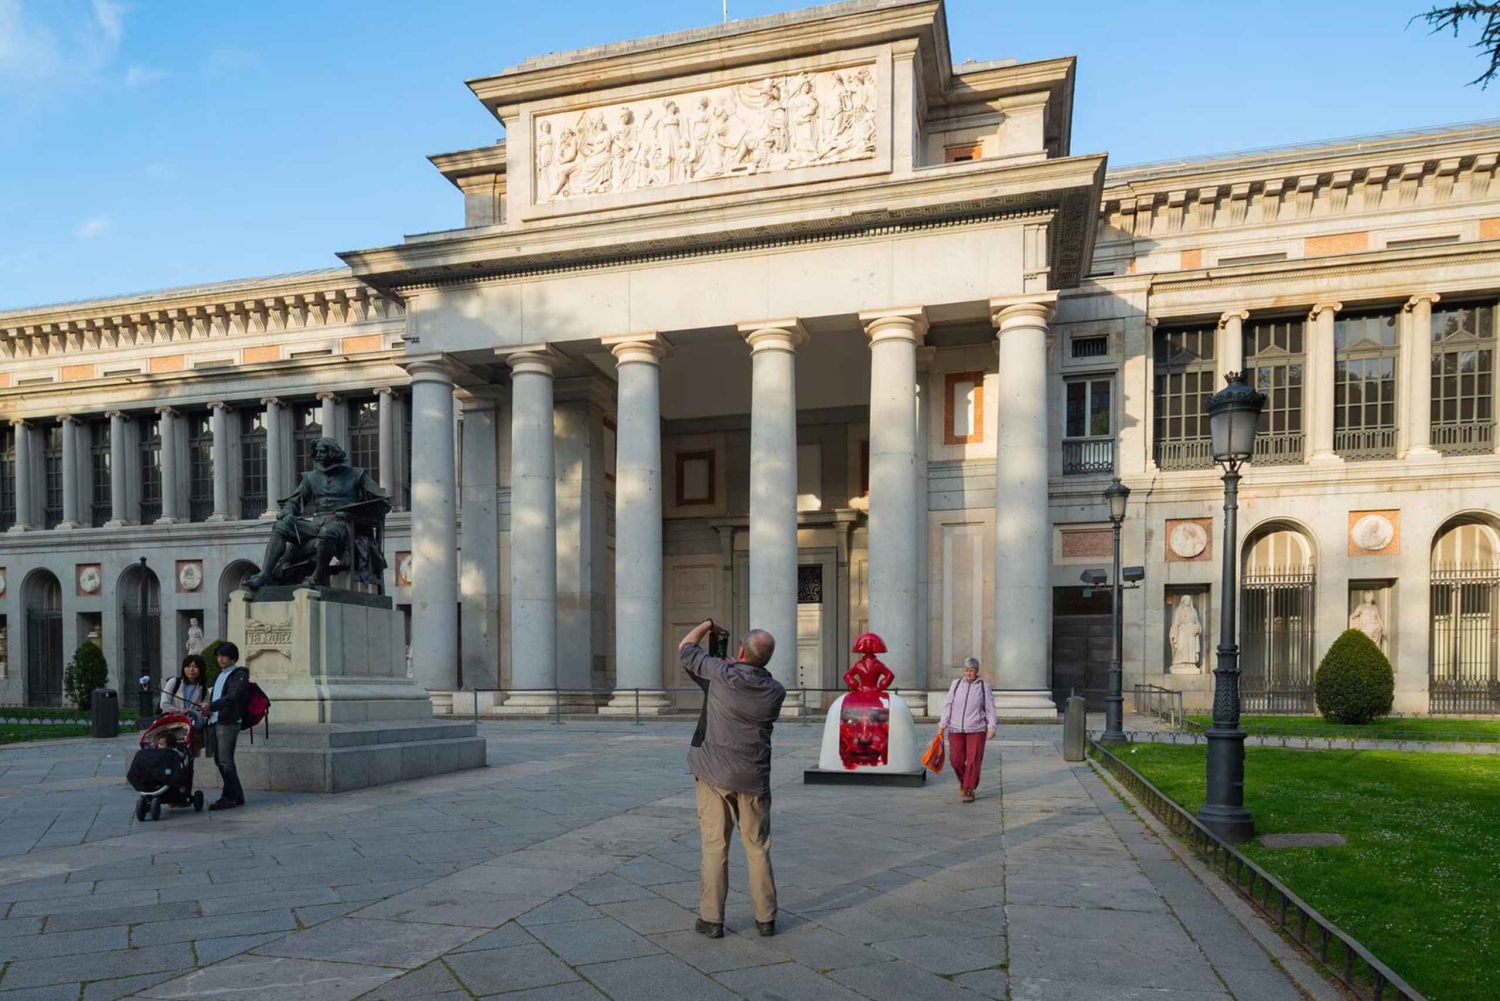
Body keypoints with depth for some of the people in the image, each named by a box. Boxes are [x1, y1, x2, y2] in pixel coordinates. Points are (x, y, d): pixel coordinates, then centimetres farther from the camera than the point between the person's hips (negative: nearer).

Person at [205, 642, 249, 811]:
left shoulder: (239, 675, -4)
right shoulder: (220, 675, 24)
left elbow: (232, 697, -18)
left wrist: (211, 705, -28)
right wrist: (208, 708, 7)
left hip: (228, 722, -9)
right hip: (216, 722, 9)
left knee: (225, 761, -10)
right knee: (220, 761, 10)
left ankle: (231, 797, -6)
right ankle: (236, 796, 16)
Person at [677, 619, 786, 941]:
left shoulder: (721, 674, -12)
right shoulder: (775, 691, -3)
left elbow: (685, 649, 2)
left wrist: (706, 625, 17)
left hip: (715, 775, -2)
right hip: (754, 778, 2)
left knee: (715, 846, 5)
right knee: (757, 847, 11)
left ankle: (711, 918, 9)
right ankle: (765, 918, 15)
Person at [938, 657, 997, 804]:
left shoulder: (983, 686, 1)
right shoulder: (956, 684, 6)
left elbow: (990, 708, 1)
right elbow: (948, 705, 9)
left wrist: (991, 727, -7)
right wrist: (942, 725, 6)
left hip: (976, 730, -2)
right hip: (956, 729, 2)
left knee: (973, 761, -4)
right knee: (956, 759, 3)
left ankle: (969, 789, 7)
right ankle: (963, 780, 30)